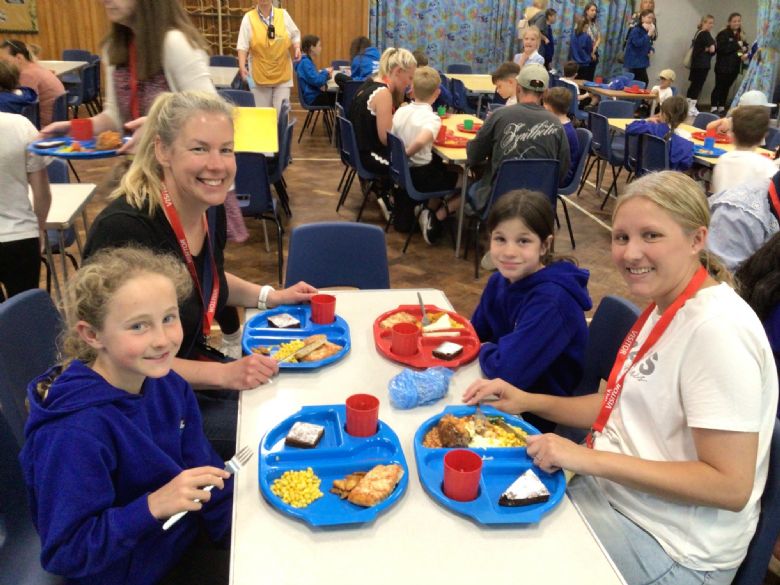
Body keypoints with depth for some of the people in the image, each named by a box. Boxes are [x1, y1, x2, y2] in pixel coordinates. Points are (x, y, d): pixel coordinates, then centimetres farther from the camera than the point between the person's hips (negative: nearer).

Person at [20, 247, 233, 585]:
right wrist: (153, 506, -35)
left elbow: (204, 469, 0)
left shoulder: (169, 385, -10)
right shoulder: (74, 434, -31)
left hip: (186, 542, 6)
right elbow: (64, 554, -24)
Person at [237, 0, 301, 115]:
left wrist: (297, 47, -6)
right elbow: (242, 46, -6)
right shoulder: (248, 18, -3)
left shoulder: (283, 14, 3)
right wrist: (242, 67, -18)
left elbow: (295, 35, 14)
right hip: (260, 75, -1)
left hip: (282, 74, 1)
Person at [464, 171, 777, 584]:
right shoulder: (666, 306, 3)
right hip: (613, 490, 8)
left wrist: (590, 459, -26)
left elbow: (730, 486, -25)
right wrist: (529, 402, 0)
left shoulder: (717, 330, -25)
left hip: (670, 549, -8)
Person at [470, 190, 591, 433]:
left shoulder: (553, 301, -27)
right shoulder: (498, 281, -3)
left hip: (542, 419, -6)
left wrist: (483, 350, -12)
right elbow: (475, 333, 10)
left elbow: (507, 370, -31)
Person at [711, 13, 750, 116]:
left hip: (735, 67, 6)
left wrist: (745, 54, -9)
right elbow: (721, 48, -18)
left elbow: (746, 47, 13)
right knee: (719, 87, -3)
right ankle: (714, 108, 1)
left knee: (726, 88, 9)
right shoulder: (723, 34, -7)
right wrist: (737, 45, -17)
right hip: (723, 66, -6)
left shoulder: (741, 35, 13)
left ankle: (722, 108, 15)